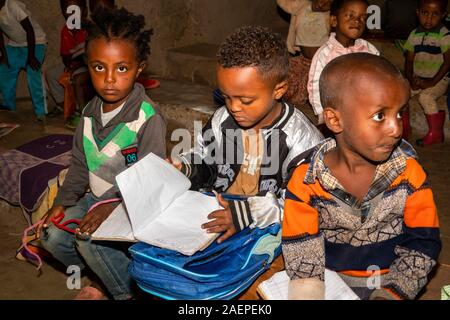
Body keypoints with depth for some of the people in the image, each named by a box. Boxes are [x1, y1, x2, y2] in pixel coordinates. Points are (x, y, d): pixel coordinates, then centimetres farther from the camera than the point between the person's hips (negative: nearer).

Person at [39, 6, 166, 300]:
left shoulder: (149, 118, -20)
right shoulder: (91, 113, 3)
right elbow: (80, 163, 12)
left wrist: (112, 205, -34)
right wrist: (64, 201, -1)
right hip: (98, 199, 7)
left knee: (90, 237, -27)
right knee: (52, 235, -6)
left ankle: (131, 292, -2)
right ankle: (101, 274, 19)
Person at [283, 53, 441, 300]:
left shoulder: (408, 171, -7)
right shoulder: (306, 180, -11)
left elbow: (423, 245, -3)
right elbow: (301, 254, -7)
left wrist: (392, 292, -11)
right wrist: (309, 292, -20)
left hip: (390, 282, 1)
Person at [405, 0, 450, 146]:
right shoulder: (414, 35, 4)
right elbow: (409, 60, 6)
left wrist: (432, 82, -20)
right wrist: (411, 79, -10)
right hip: (418, 78, 5)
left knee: (426, 96, -29)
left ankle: (435, 132, -14)